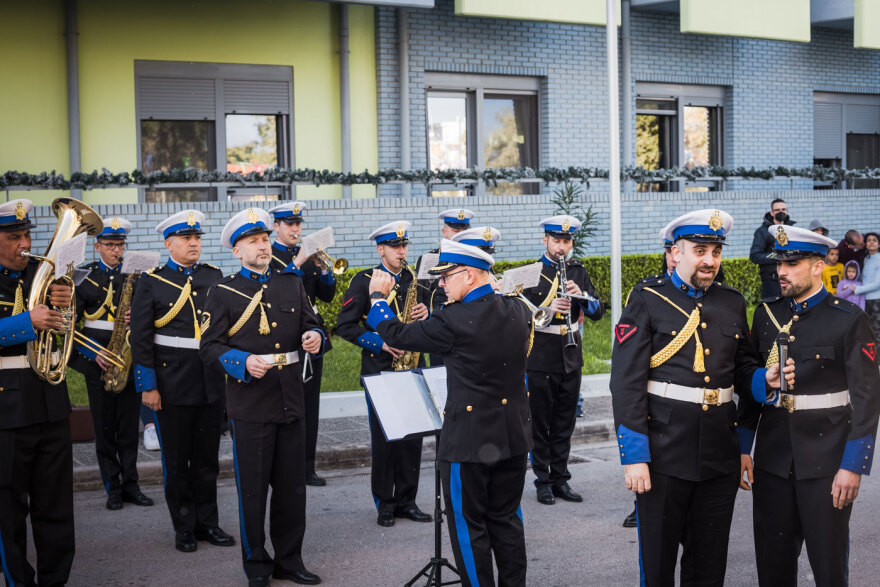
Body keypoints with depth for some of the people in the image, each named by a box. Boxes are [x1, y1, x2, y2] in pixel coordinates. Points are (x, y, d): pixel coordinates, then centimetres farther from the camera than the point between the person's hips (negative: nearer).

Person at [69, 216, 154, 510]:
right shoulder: (84, 277, 1)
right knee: (105, 428, 2)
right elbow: (69, 321, -2)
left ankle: (130, 484, 12)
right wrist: (92, 354, -12)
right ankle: (113, 487, 10)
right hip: (98, 360, -2)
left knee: (129, 425, 5)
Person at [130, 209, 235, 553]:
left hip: (210, 383, 3)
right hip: (171, 386, -3)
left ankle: (207, 522, 21)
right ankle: (184, 528, 16)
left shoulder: (214, 277, 7)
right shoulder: (152, 282, -3)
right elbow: (140, 338, -5)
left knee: (207, 458, 11)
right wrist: (147, 386, -10)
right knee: (176, 460, 6)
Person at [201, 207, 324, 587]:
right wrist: (244, 362, -20)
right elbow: (210, 347, -4)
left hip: (291, 400, 4)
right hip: (250, 406, -4)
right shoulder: (224, 292, -1)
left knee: (292, 486, 10)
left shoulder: (291, 284, 11)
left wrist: (314, 337, -9)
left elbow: (311, 324, 14)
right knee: (253, 488, 3)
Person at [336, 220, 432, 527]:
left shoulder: (413, 279, 11)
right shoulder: (364, 281, -2)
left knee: (412, 434, 5)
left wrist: (425, 315, -5)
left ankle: (406, 500, 14)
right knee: (383, 437, -1)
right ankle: (384, 502, 9)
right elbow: (345, 325, -4)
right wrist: (378, 343, -14)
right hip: (380, 368, -4)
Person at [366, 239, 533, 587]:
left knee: (468, 525, 6)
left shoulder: (455, 321, -21)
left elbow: (397, 336, -11)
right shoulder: (519, 311, -1)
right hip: (514, 436, 7)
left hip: (468, 441, -7)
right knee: (506, 519, 18)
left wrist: (378, 297, 6)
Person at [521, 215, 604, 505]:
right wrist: (548, 309, -24)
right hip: (540, 359, -4)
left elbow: (598, 312, 3)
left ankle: (561, 480, 19)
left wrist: (581, 295, -16)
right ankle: (543, 481, 12)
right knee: (540, 424, 3)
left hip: (571, 358, 4)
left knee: (564, 424, 10)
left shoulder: (578, 271, 8)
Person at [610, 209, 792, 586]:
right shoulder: (647, 300, -4)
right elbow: (627, 382, -9)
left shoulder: (732, 303, 12)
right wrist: (634, 456, -15)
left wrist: (766, 378, -4)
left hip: (720, 453, 5)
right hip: (664, 452, -4)